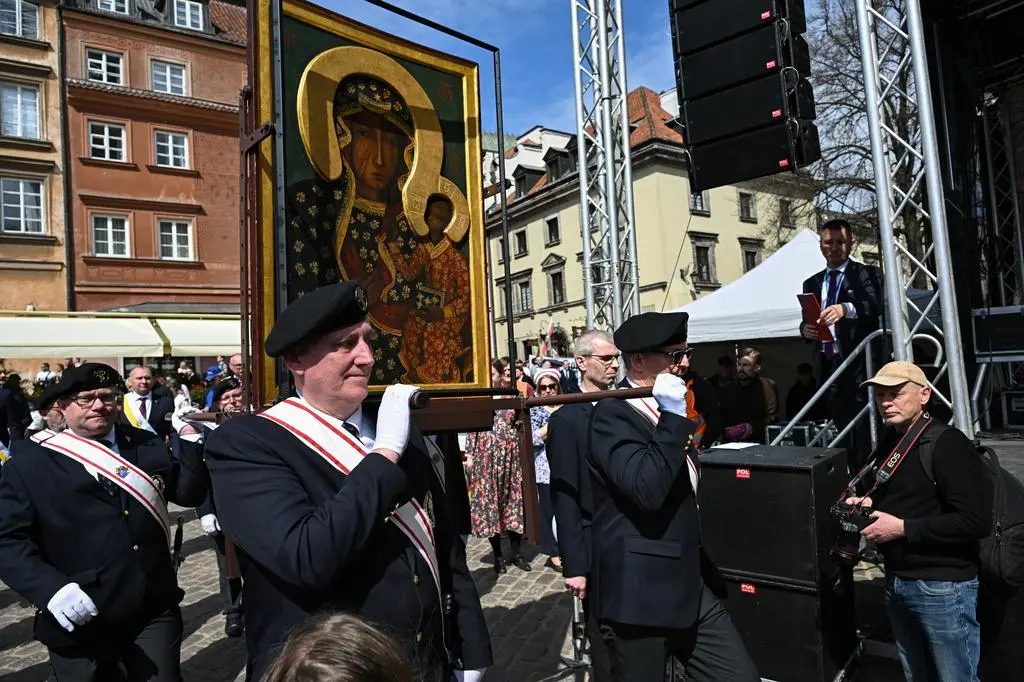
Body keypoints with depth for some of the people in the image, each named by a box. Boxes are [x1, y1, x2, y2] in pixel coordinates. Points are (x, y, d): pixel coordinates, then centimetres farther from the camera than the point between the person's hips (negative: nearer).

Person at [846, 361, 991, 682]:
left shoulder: (947, 444, -18)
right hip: (896, 580, 8)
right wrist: (869, 504, 2)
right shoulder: (888, 441, 7)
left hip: (943, 586, -8)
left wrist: (903, 528, -22)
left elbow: (977, 521, -24)